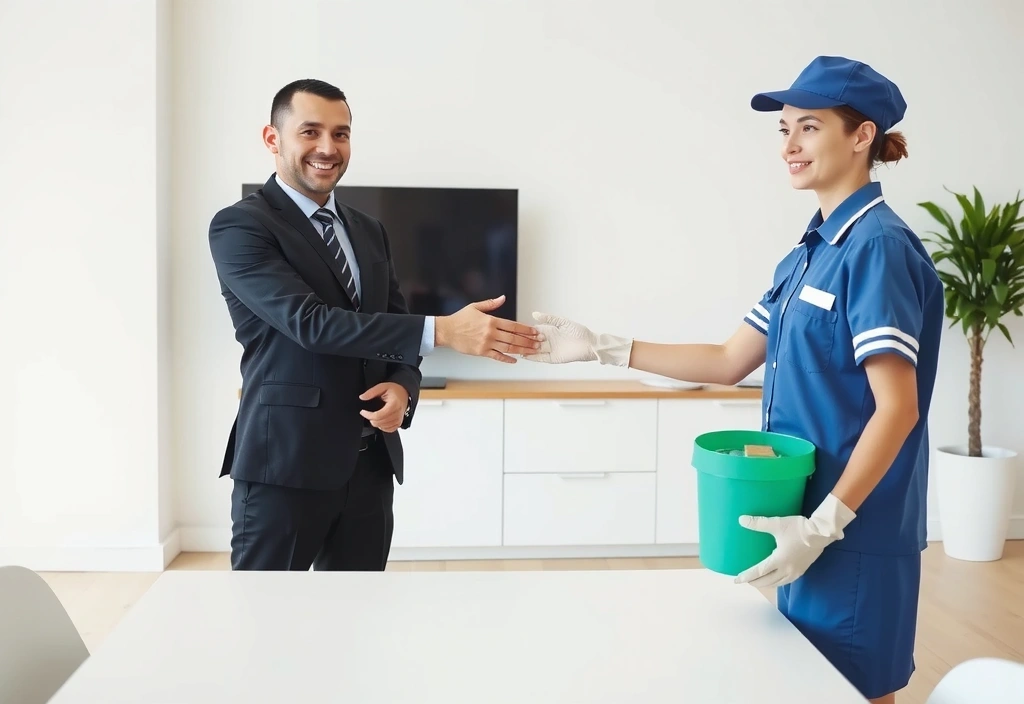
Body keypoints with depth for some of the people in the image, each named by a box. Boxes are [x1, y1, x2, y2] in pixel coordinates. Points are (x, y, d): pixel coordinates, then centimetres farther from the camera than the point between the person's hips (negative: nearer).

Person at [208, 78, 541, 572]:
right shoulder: (240, 226, -8)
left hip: (370, 464, 6)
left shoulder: (368, 231, 14)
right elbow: (310, 322, -21)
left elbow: (397, 329, 15)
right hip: (284, 463, -6)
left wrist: (402, 388, -9)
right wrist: (442, 330, -28)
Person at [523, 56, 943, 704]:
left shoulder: (878, 246, -15)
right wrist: (603, 349, 7)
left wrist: (825, 524, -23)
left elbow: (897, 408, -20)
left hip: (853, 531, -8)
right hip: (810, 515, 8)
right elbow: (729, 363, 11)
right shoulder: (810, 253, 11)